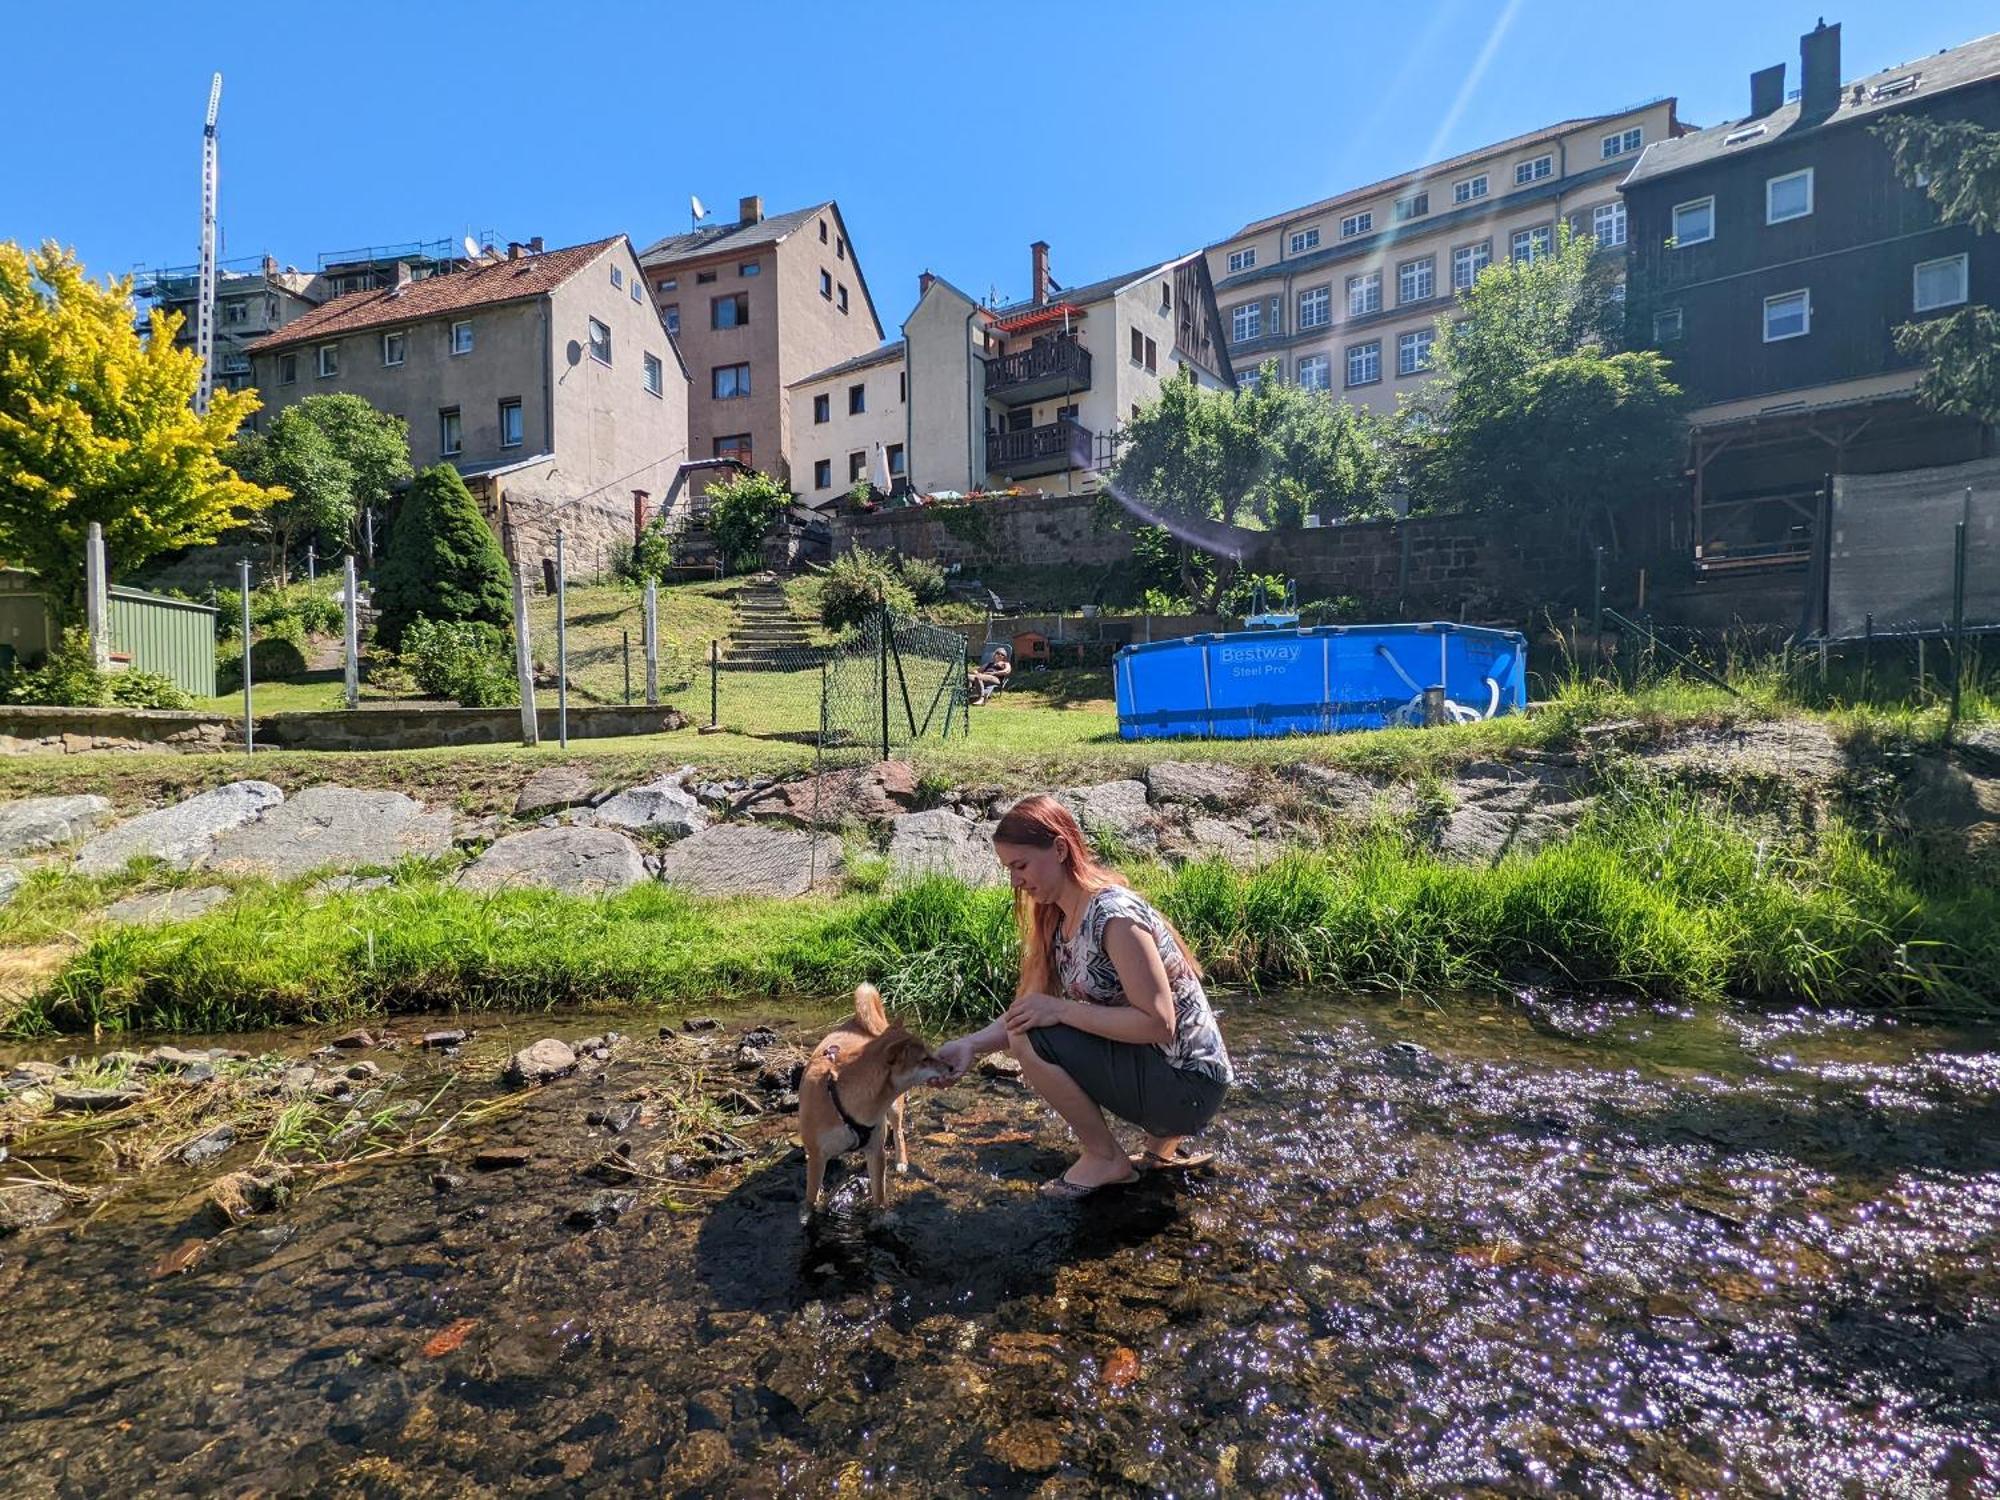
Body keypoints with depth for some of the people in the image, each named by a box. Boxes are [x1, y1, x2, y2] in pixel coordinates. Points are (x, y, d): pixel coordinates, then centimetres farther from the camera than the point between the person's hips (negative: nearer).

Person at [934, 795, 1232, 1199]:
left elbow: (1158, 1024, -25)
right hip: (1152, 1064, 9)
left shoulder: (1114, 916, -23)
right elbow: (1028, 1009, 3)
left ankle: (1106, 1159, 3)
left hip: (1189, 1086, -9)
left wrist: (1060, 1010, -23)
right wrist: (971, 1045, -12)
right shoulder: (1056, 917, 4)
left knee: (1031, 1041, -19)